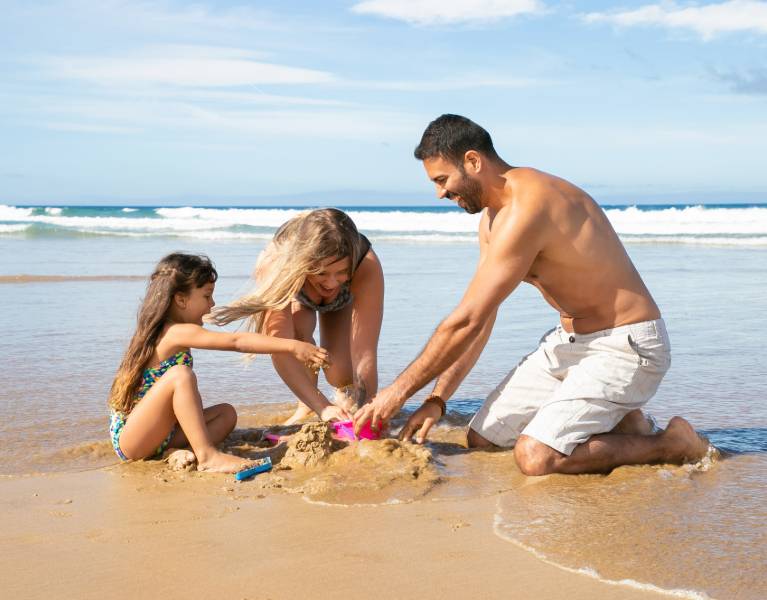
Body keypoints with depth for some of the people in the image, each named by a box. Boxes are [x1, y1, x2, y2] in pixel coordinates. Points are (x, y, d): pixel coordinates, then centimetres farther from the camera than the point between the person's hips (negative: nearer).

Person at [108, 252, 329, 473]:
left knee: (226, 413, 7)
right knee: (180, 375, -29)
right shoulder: (178, 333, -17)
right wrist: (292, 346, -27)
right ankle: (207, 456, -32)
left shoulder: (163, 331, 13)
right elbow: (237, 342, -25)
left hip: (155, 434, 10)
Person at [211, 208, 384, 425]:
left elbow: (365, 353, -47)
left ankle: (345, 395, 21)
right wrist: (322, 407, -57)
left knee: (341, 375, -17)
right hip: (296, 293, 0)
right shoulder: (275, 262, -46)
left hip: (346, 298, 0)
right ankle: (306, 406, -6)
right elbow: (280, 349, -49)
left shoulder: (367, 266, -45)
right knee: (298, 330, -32)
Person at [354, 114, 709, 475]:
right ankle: (609, 416, 15)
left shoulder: (527, 208, -25)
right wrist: (437, 400, 4)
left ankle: (671, 444, -4)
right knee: (482, 439, 5)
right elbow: (479, 322, 11)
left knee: (534, 457, -24)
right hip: (568, 341, 10)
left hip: (625, 346, -9)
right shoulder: (493, 219, 9)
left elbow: (466, 322, -24)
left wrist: (399, 390, -15)